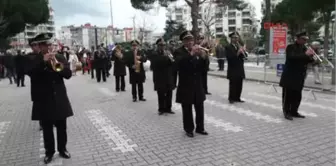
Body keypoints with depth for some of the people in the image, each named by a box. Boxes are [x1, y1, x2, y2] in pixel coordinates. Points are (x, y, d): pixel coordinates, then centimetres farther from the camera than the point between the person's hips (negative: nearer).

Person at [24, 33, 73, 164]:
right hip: (43, 100, -1)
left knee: (62, 127, 12)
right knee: (47, 129, 10)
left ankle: (62, 149, 28)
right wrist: (43, 61, -27)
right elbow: (28, 72, -19)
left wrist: (60, 67, -22)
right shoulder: (32, 59, 0)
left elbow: (68, 74, -4)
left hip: (59, 98, 2)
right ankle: (49, 152, 25)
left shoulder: (60, 57, 5)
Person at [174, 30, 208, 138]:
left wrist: (204, 57, -14)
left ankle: (200, 128, 27)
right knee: (187, 109, 5)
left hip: (198, 85, 5)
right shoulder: (179, 52, -4)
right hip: (186, 86, -5)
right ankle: (188, 129, 20)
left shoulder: (197, 51, 9)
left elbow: (203, 68, 4)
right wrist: (191, 54, -34)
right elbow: (179, 63, -26)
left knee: (200, 108, 12)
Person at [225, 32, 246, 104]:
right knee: (232, 85, -4)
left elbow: (244, 56, 9)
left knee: (239, 85, 8)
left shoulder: (240, 46, 16)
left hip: (240, 69, 6)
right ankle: (231, 98, 6)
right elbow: (229, 57, -16)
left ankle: (237, 98, 18)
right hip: (233, 70, -6)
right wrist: (237, 53, -23)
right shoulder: (228, 47, -4)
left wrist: (242, 52, -11)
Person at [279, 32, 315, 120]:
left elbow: (308, 60, 13)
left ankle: (294, 111, 22)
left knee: (297, 96, 11)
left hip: (299, 77, 7)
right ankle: (287, 112, 7)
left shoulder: (304, 48, 14)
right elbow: (291, 57, -25)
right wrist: (305, 54, -28)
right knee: (288, 95, -2)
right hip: (289, 77, -7)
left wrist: (311, 56, -8)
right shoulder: (290, 47, -7)